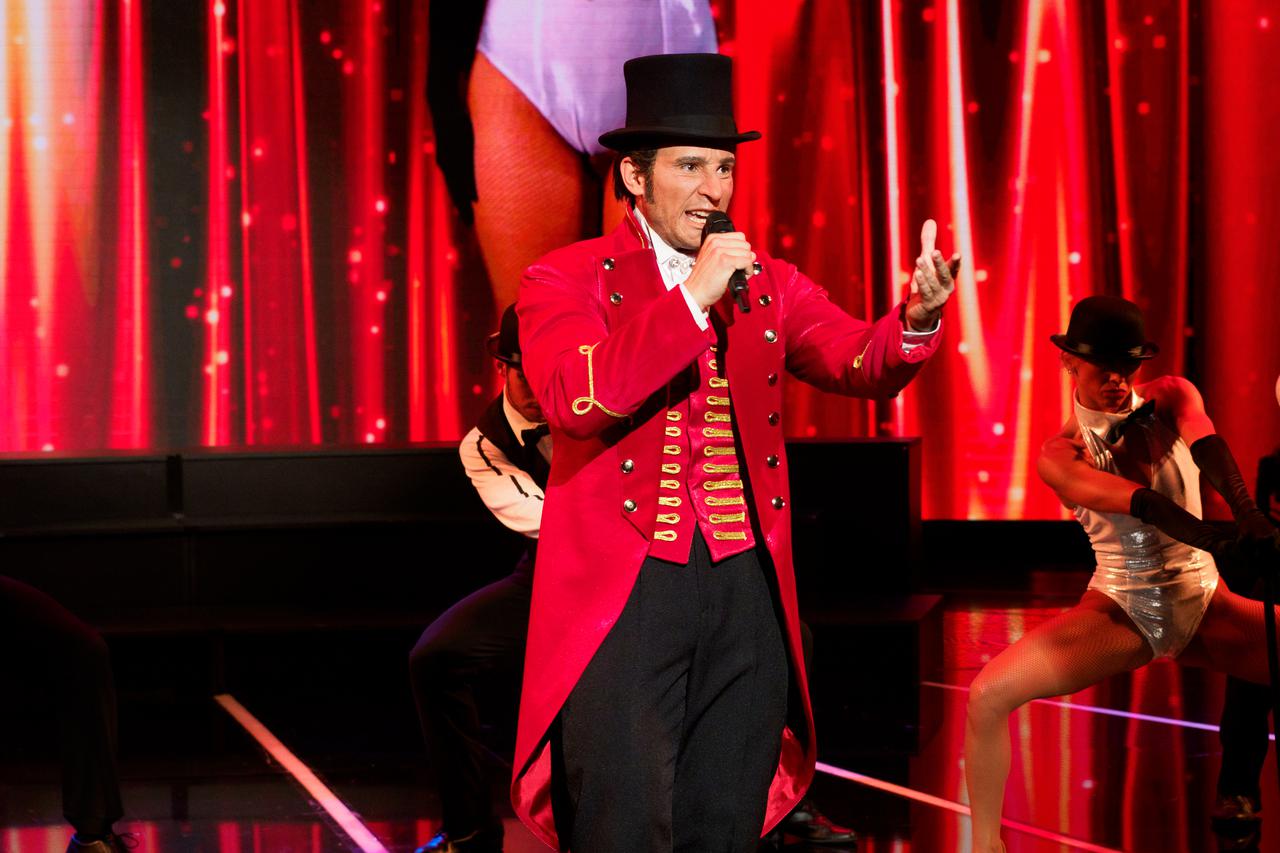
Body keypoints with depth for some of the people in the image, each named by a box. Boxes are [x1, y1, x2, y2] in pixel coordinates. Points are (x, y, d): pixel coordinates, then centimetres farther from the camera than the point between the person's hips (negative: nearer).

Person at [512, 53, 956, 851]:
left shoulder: (769, 284, 12)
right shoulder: (566, 280, -1)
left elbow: (859, 361, -4)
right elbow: (575, 399, -19)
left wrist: (917, 318, -26)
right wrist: (691, 297, -21)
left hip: (747, 588, 4)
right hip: (624, 594, -4)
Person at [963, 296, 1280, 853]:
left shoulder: (1172, 398, -2)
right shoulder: (1062, 454, -8)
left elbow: (1208, 451, -26)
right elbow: (1139, 505, -29)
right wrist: (1222, 544, -47)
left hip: (1202, 602, 2)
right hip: (1122, 610, -2)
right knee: (989, 694, -25)